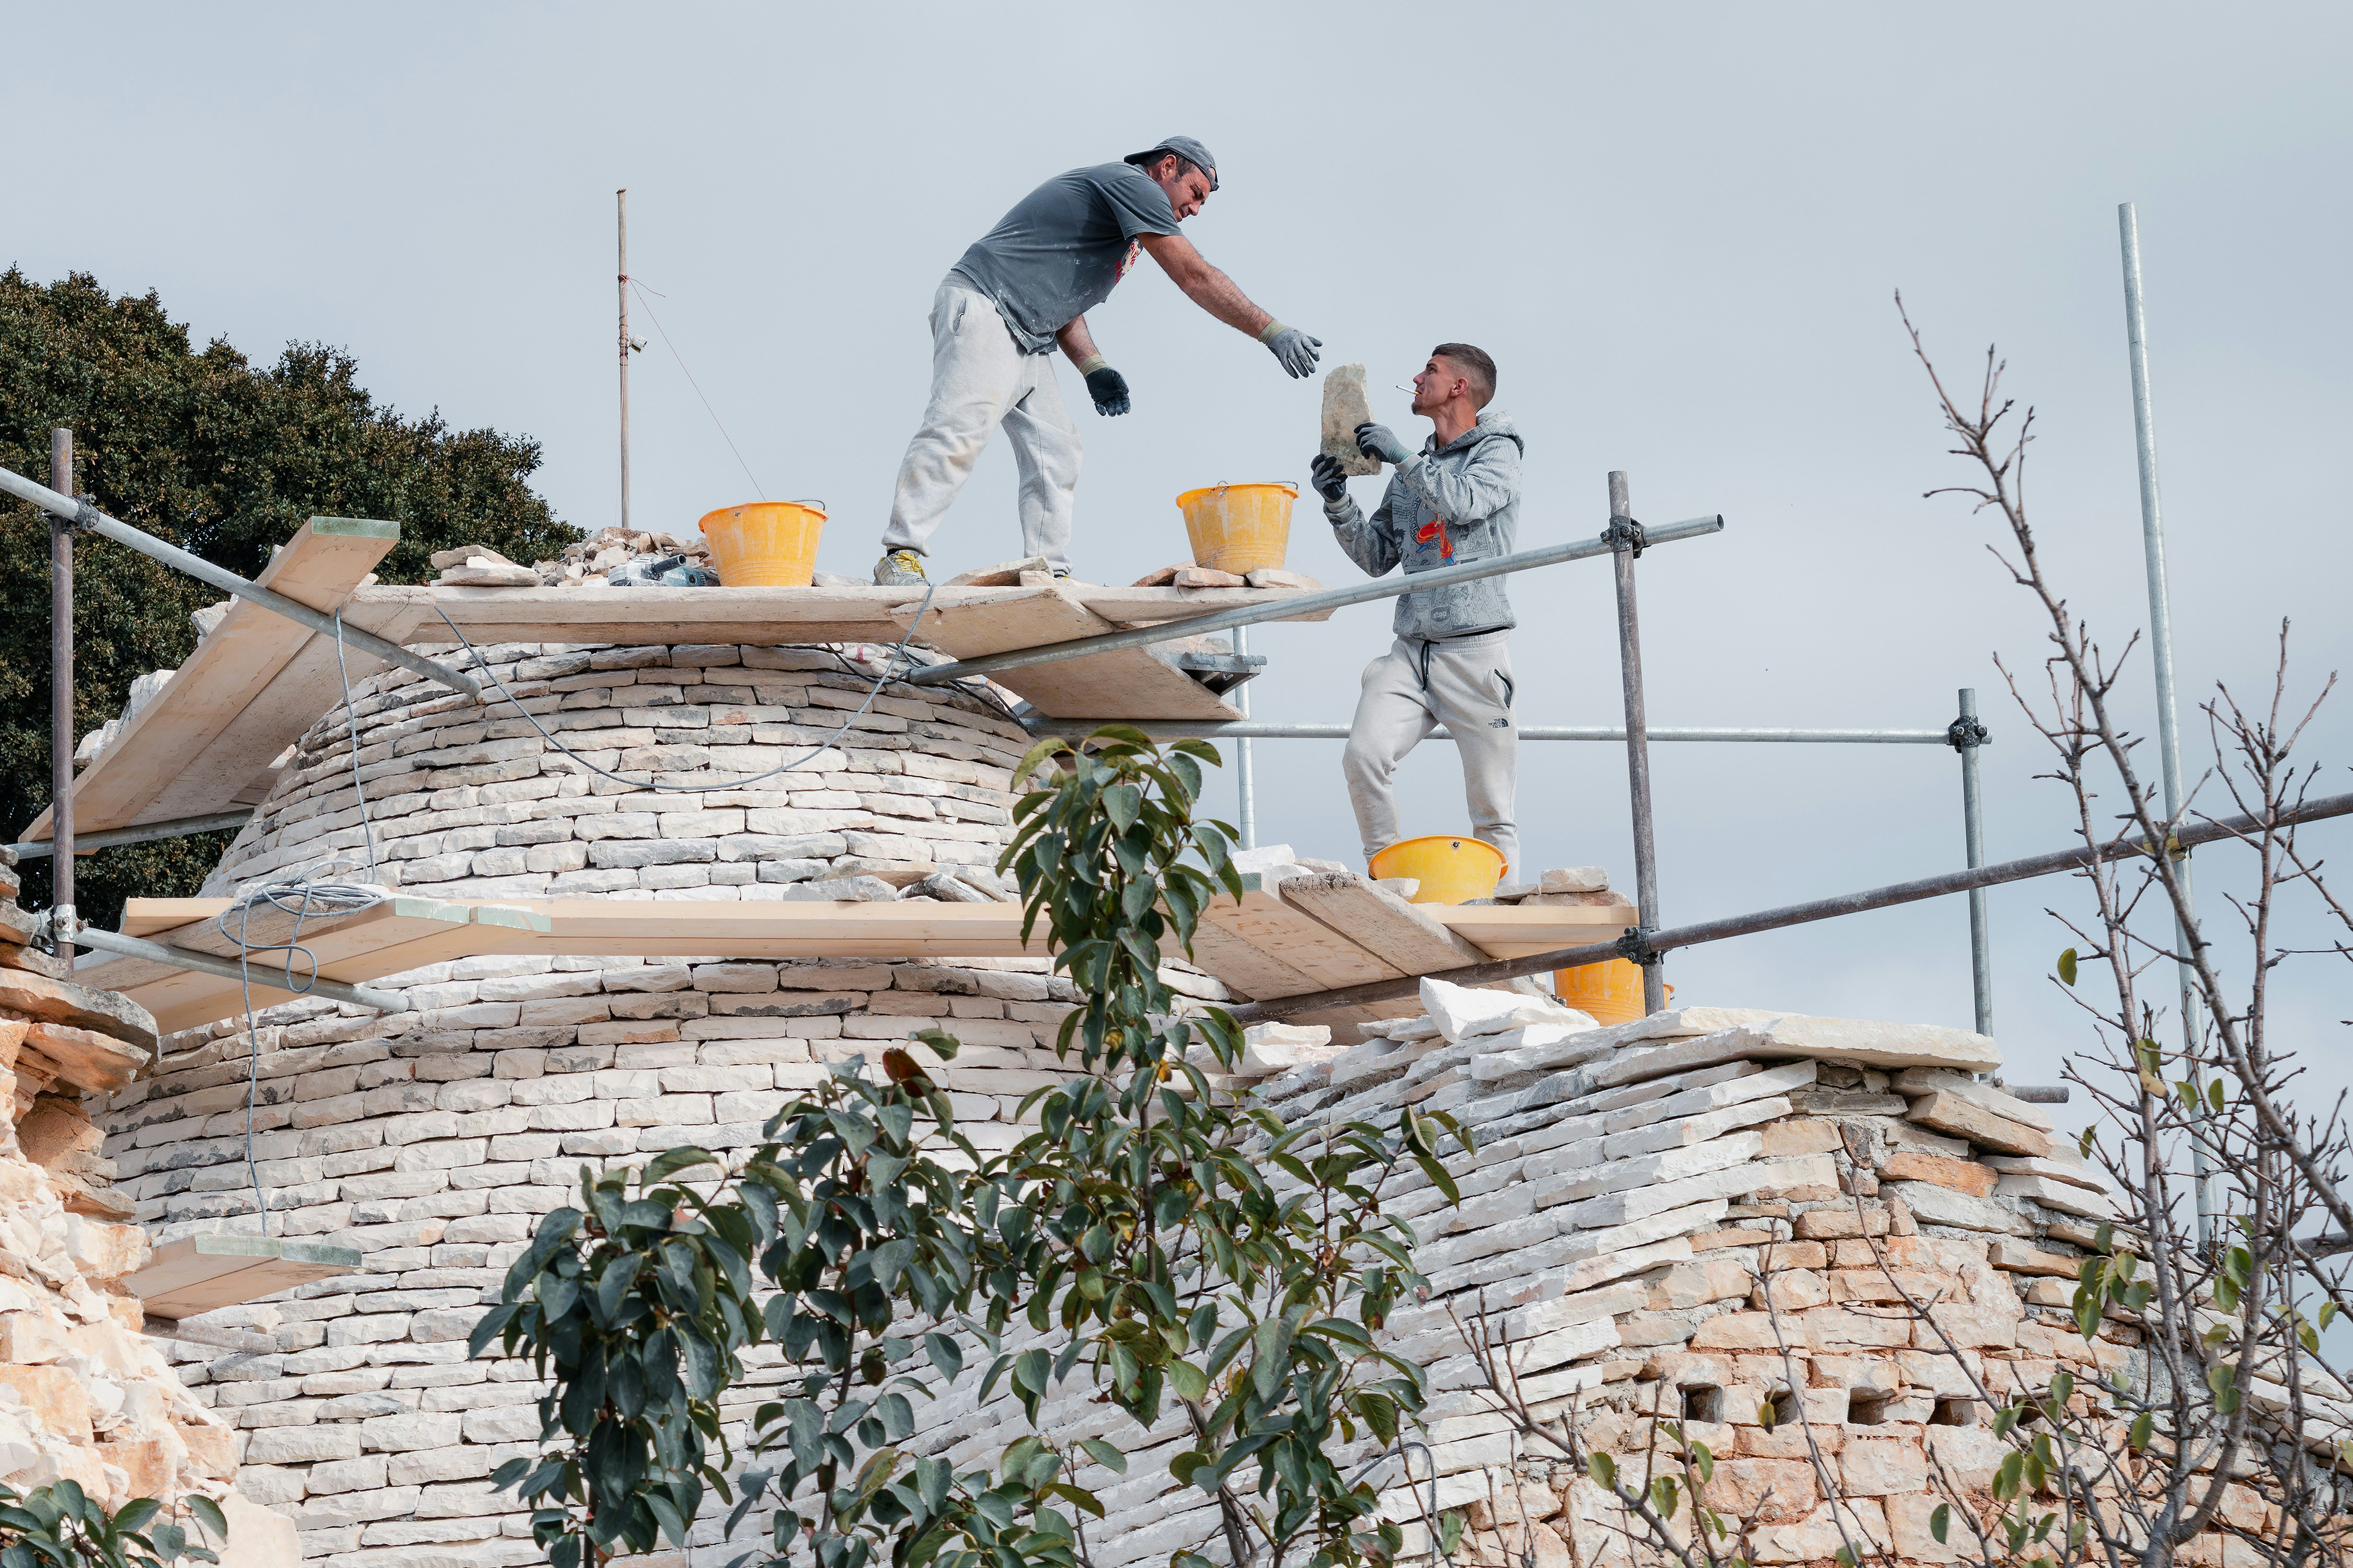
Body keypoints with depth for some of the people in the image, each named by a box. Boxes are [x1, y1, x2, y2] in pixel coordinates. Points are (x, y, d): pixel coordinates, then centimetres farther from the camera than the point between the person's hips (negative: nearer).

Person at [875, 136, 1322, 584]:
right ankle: (902, 556, -28)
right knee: (960, 430, -23)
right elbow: (1193, 274, -11)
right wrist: (1272, 332, -10)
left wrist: (1093, 367, 8)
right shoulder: (1132, 182, -4)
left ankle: (1050, 573, -1)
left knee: (1055, 453, 3)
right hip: (983, 312, -11)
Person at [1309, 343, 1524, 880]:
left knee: (1491, 808, -4)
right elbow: (1378, 558, 20)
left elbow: (1464, 503, -18)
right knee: (1363, 757, -17)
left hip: (1475, 649, -5)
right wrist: (1338, 503, 6)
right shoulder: (1412, 470, 20)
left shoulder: (1497, 452, 3)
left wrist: (1401, 456, -13)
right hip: (1410, 649, 5)